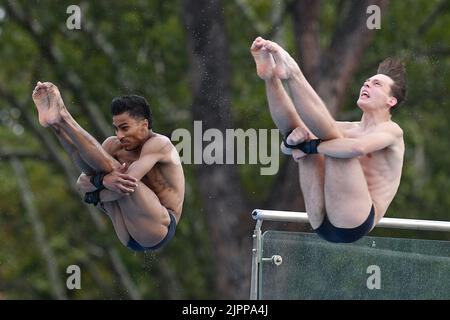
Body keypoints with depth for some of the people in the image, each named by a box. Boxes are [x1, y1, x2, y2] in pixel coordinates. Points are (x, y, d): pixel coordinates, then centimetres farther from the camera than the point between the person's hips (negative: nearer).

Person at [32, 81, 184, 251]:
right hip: (129, 238, 7)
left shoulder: (159, 144, -9)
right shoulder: (115, 145, 9)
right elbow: (82, 182, -4)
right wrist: (103, 180, -25)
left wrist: (94, 196, -10)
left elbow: (126, 185, -23)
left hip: (159, 229, -7)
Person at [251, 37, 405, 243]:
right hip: (322, 223, 6)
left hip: (354, 223, -6)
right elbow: (287, 148, 12)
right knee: (301, 131, -1)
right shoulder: (348, 129, 26)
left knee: (333, 139, -21)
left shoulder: (391, 131, 6)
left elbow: (358, 147, -20)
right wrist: (293, 139, -11)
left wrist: (310, 147, -14)